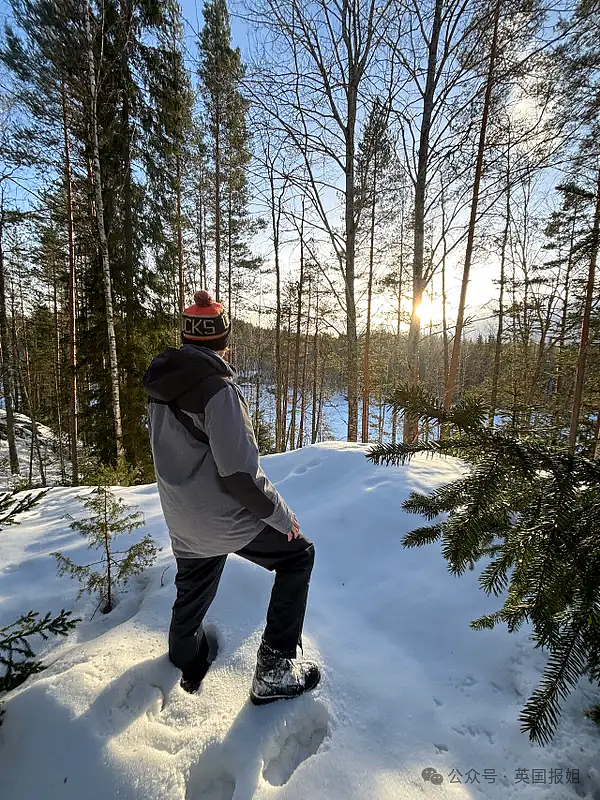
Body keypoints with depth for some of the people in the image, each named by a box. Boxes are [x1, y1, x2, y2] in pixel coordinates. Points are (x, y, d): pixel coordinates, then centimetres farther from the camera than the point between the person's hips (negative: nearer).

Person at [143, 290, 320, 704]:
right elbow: (240, 471, -24)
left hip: (181, 521, 8)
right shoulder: (217, 386, -22)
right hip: (225, 518, -7)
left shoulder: (161, 382, 2)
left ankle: (189, 665, 53)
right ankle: (275, 669, 14)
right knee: (298, 554, 12)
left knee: (192, 592, 28)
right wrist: (280, 514, -11)